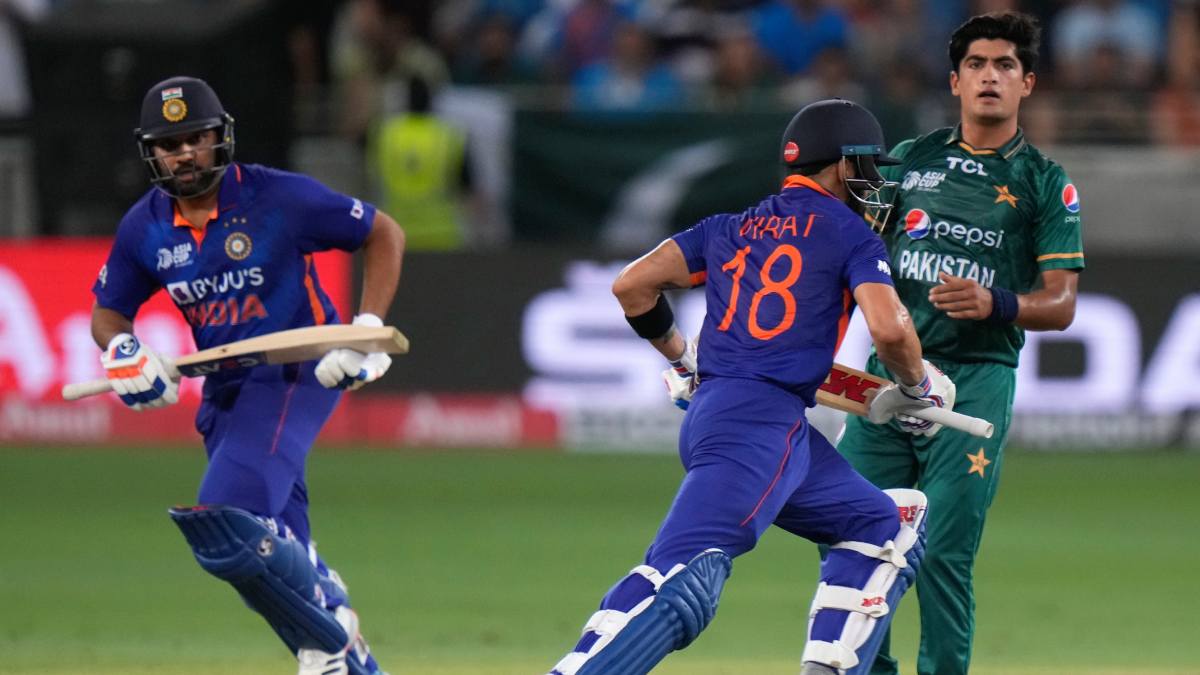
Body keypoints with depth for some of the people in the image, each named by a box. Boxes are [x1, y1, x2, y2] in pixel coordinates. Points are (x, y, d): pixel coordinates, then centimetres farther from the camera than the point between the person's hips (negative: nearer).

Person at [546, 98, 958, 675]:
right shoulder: (849, 234, 4)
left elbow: (631, 285, 17)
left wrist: (678, 356, 32)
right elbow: (889, 328, -11)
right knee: (686, 573, -20)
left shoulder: (732, 228, 22)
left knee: (885, 526, 16)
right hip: (764, 418, -8)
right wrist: (918, 387, 9)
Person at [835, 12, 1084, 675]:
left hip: (976, 380, -3)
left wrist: (995, 303, -21)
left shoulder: (1046, 183, 4)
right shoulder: (907, 160, 13)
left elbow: (1060, 304, -1)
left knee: (943, 553, -10)